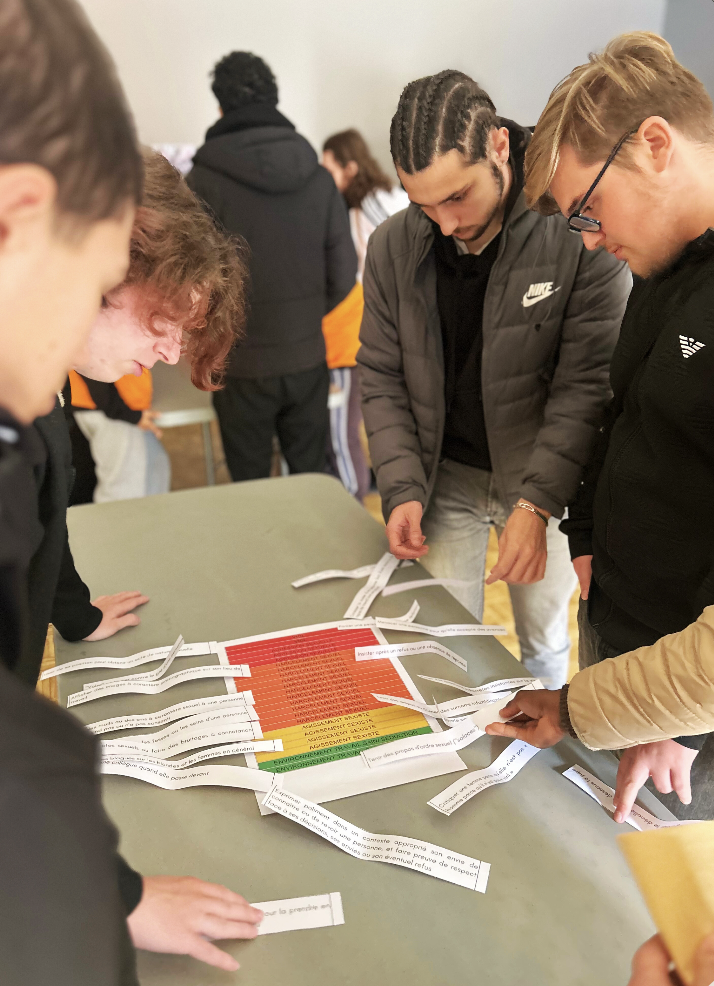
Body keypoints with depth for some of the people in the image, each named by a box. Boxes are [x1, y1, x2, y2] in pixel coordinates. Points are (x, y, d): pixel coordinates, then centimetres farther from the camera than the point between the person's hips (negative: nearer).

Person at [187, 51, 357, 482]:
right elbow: (344, 276, 1)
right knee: (314, 480, 17)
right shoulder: (319, 176, 0)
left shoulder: (205, 179, -10)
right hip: (308, 360, 3)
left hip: (242, 365, -3)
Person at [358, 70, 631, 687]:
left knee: (546, 646, 15)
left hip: (545, 480, -1)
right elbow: (383, 377, -1)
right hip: (444, 477, 2)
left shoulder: (581, 238, -17)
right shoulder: (393, 247, -5)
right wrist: (401, 488, -12)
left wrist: (536, 504, -26)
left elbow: (587, 383, -17)